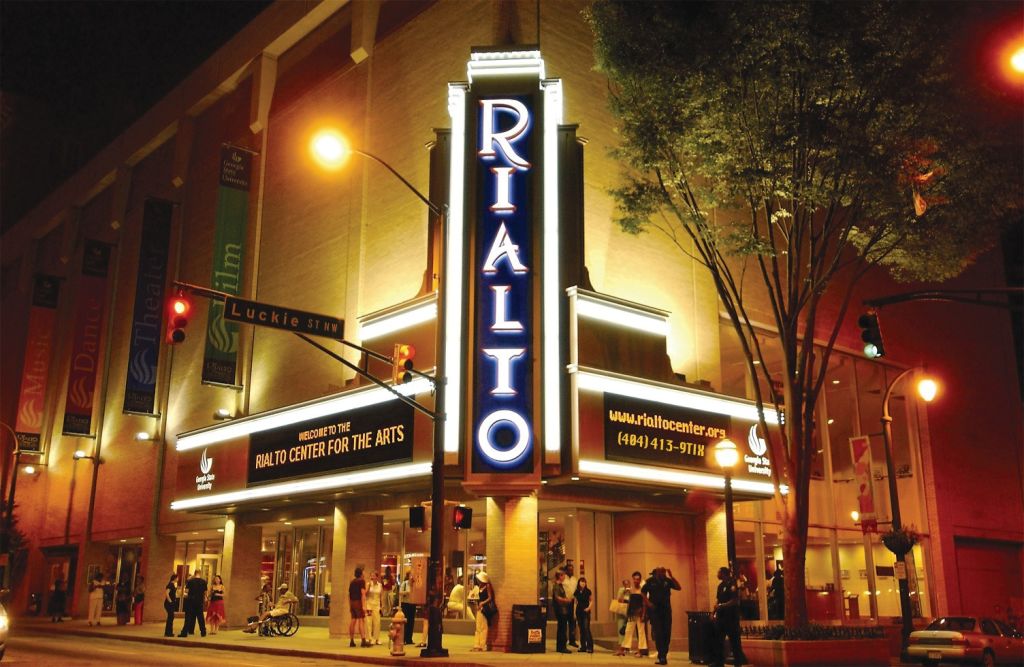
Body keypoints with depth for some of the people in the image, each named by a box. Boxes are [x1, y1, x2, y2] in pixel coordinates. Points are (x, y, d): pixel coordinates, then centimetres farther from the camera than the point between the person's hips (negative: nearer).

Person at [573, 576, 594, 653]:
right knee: (581, 630, 7)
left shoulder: (588, 591, -3)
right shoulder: (576, 592, 6)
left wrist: (589, 608, -11)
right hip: (579, 611, 4)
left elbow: (592, 601, 4)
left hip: (586, 612, -4)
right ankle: (583, 647, 13)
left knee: (586, 629, -11)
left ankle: (590, 647, -9)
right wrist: (575, 613, 10)